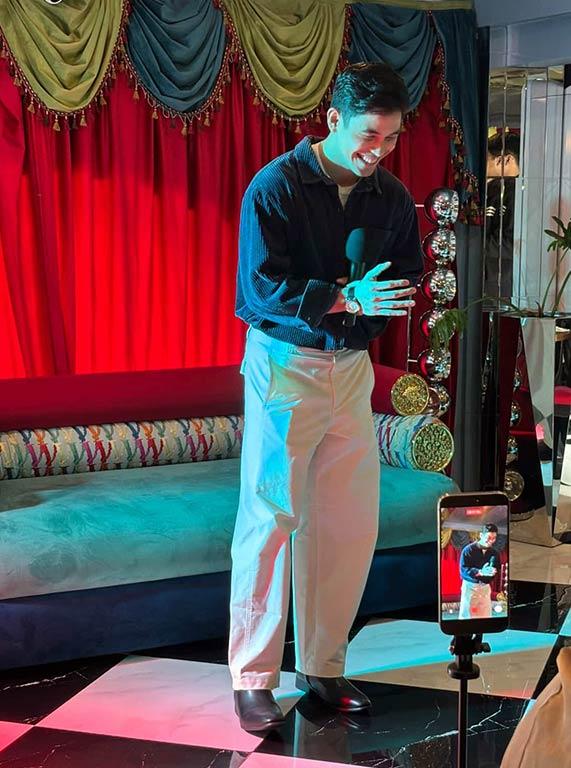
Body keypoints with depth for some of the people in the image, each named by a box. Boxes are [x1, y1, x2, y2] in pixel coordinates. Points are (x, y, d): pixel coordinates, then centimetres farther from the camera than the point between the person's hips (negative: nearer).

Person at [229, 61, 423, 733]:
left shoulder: (392, 197, 5)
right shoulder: (275, 186, -10)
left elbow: (409, 278, 11)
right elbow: (261, 287, -17)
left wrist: (361, 295, -12)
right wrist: (348, 298, -25)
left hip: (352, 367, 5)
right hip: (285, 364, -5)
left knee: (351, 524, 5)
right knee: (271, 520, -3)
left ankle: (324, 666, 18)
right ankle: (253, 677, 7)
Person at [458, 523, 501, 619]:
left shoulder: (494, 553, 5)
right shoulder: (469, 550, -9)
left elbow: (497, 570, 4)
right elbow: (463, 569, -15)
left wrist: (493, 571, -19)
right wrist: (480, 572, -26)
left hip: (485, 587, 4)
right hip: (470, 586, -4)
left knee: (486, 616, 3)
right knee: (466, 615, -4)